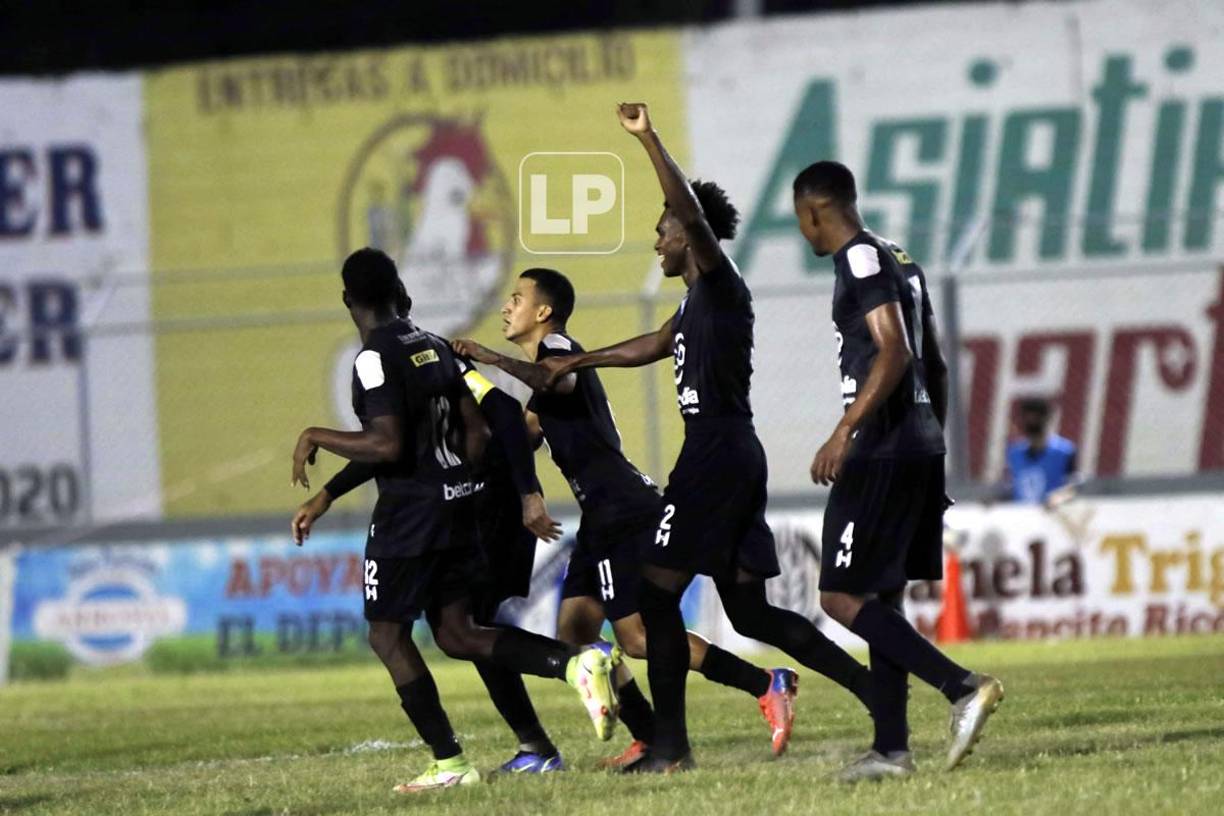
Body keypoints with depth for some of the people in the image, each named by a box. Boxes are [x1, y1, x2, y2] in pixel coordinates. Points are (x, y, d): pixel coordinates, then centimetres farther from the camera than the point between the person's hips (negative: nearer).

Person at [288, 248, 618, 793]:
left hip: (409, 510, -8)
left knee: (387, 634, 4)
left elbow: (386, 445, -22)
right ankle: (578, 663, -7)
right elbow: (477, 432, 13)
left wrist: (317, 437, -9)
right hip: (455, 499, 8)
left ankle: (449, 764, 0)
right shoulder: (435, 347, 11)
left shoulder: (375, 358, -13)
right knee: (456, 632, 11)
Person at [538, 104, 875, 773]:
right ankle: (874, 688, 3)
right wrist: (575, 362, 42)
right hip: (728, 456, 10)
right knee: (750, 612, 8)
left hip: (716, 457, -10)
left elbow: (694, 215, -25)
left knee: (657, 590, -4)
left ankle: (670, 746, -2)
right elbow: (651, 347, 35)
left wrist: (648, 140, -27)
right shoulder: (698, 301, 19)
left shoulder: (720, 285, -8)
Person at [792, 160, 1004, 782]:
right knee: (880, 599, 12)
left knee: (843, 598, -8)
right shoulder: (900, 261, 18)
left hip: (882, 452, -10)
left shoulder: (860, 260, -11)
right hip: (921, 449, 10)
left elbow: (894, 352, -22)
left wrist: (845, 431, -27)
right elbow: (934, 365, 22)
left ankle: (963, 688, -19)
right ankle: (890, 748, 9)